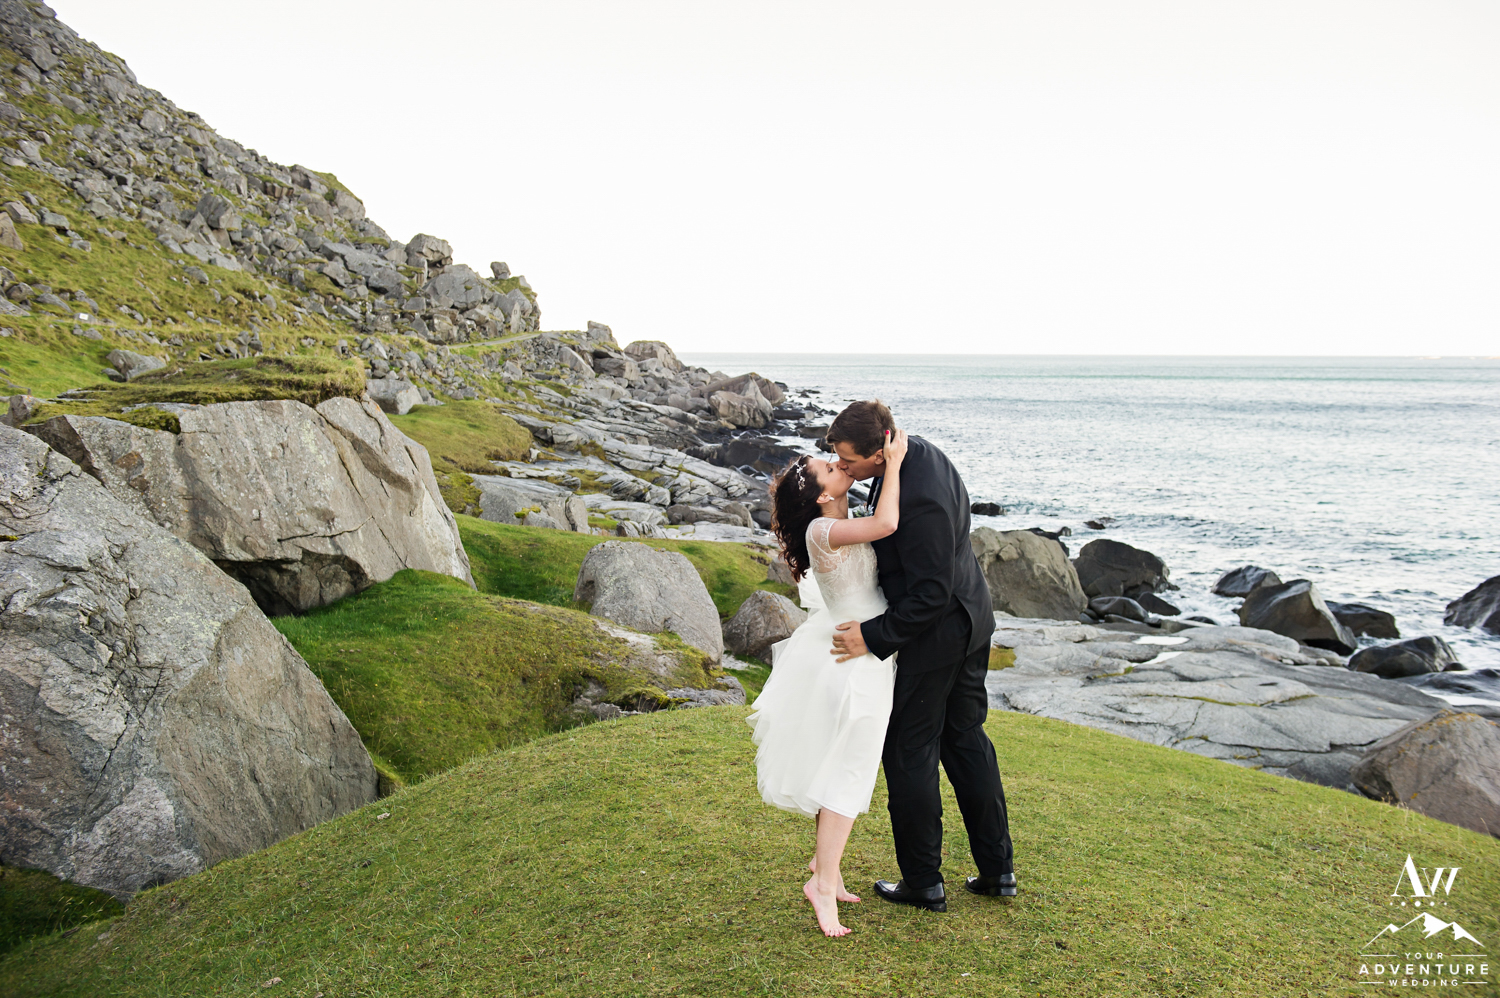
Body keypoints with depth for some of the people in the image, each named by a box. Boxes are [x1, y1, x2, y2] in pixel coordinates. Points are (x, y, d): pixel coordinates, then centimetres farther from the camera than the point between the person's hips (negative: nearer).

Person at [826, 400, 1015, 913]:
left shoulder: (921, 502, -32)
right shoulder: (917, 449, -2)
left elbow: (931, 594, -27)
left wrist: (873, 636, -23)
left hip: (936, 633, -10)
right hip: (970, 620, 10)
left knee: (910, 754, 5)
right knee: (966, 737, 20)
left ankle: (923, 883, 19)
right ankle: (998, 868, 31)